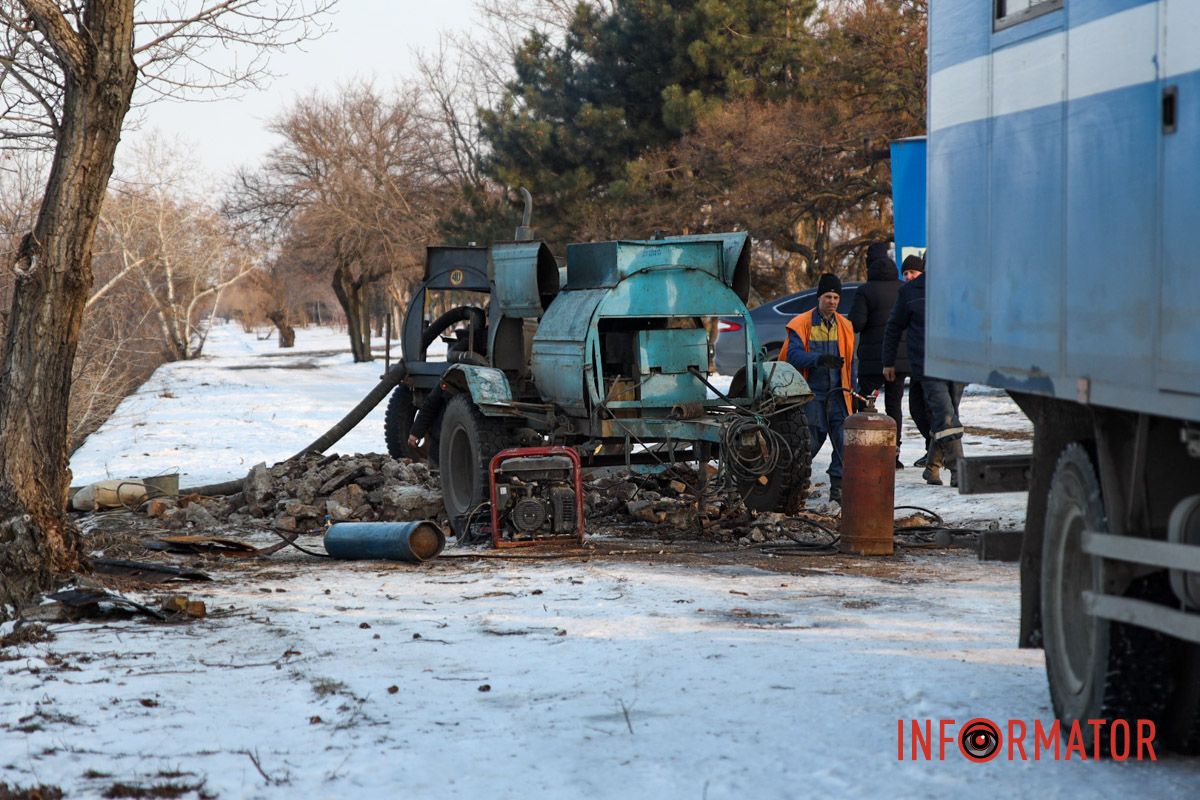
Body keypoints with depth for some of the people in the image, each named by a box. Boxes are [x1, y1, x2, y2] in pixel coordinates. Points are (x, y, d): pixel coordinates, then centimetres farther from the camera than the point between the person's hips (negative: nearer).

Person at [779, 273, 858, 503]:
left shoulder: (845, 326, 12)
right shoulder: (801, 324, -3)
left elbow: (851, 361, 16)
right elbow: (793, 355, -13)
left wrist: (852, 390, 11)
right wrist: (819, 359, -29)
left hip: (837, 393, 4)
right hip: (811, 393, -4)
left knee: (843, 440, -8)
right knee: (812, 439, -2)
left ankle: (838, 487, -2)